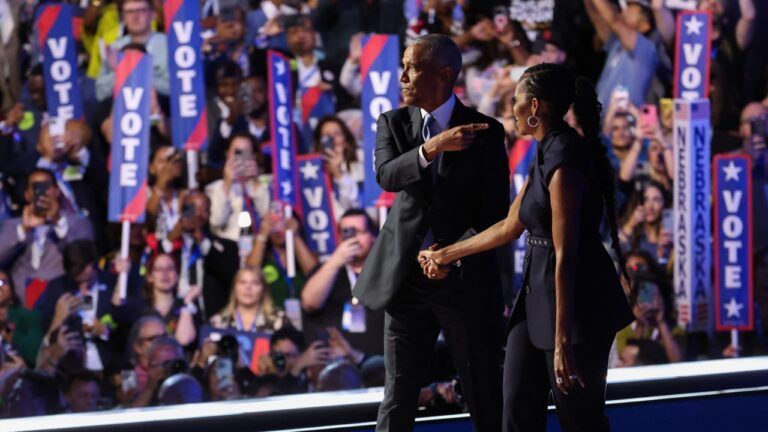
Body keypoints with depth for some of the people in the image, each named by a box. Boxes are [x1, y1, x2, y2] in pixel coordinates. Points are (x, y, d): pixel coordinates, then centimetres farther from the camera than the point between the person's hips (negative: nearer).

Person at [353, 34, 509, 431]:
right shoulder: (394, 123, 5)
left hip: (466, 279, -2)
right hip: (407, 277, 2)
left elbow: (495, 214, -3)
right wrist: (432, 148, -31)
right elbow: (386, 175, -14)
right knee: (398, 398, 4)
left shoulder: (485, 133, -2)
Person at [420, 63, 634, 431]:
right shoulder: (546, 156, 12)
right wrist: (447, 255, 32)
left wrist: (563, 340, -23)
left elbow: (565, 255, -21)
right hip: (538, 294, 10)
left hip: (576, 303, -10)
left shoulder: (564, 161, -19)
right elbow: (508, 227, 23)